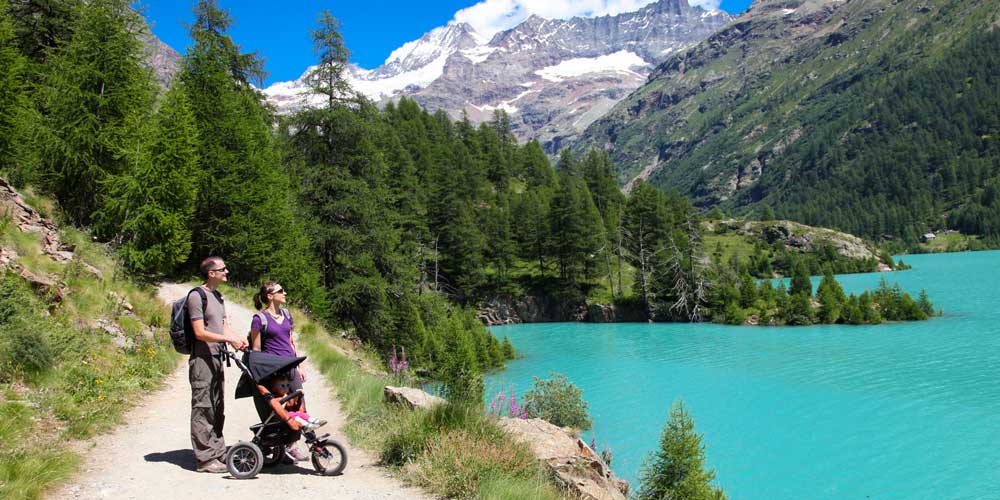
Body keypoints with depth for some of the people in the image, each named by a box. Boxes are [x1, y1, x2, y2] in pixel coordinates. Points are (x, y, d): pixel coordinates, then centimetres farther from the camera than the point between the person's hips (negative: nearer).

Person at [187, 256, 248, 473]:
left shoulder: (218, 297, 16)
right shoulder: (197, 296, -12)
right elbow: (200, 333, -17)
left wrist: (239, 339, -4)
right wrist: (229, 339, -20)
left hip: (217, 358, 9)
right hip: (202, 359, -9)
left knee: (217, 409, 15)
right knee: (203, 409, -4)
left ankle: (218, 453, 24)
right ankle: (205, 459, 1)